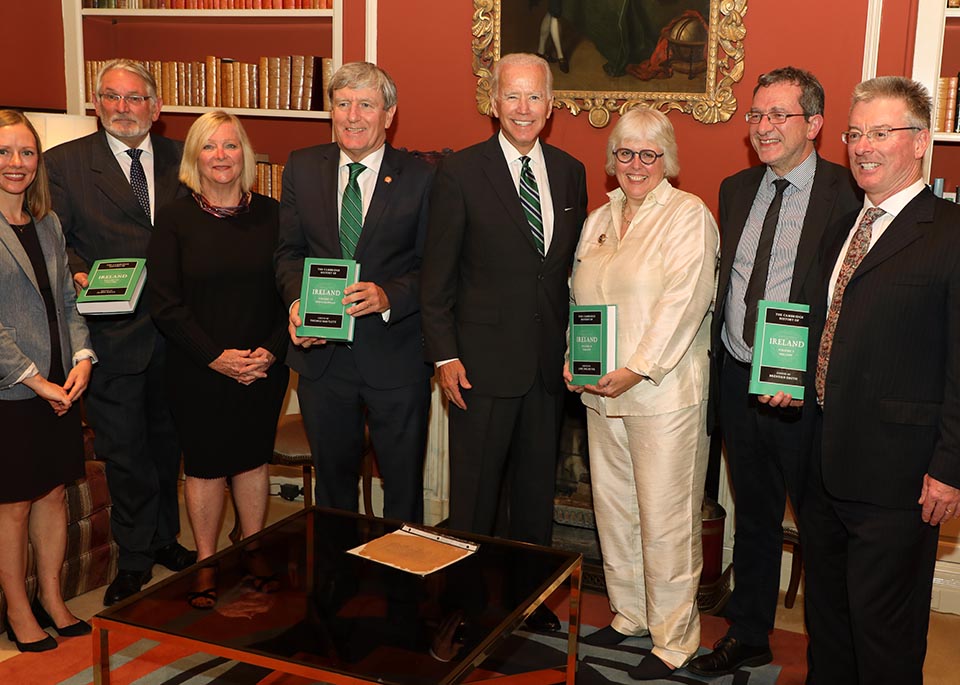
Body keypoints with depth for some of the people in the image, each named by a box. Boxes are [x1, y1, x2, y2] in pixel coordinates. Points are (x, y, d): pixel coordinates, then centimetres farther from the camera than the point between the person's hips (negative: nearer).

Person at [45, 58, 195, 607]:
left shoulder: (180, 159, 6)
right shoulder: (66, 162, -1)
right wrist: (79, 275, -21)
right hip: (111, 332, -3)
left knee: (167, 440, 18)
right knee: (123, 450, 7)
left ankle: (165, 539, 36)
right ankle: (134, 559, 22)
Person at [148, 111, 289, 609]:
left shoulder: (270, 214, 2)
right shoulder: (176, 219, -3)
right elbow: (164, 304, -6)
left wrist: (272, 349, -11)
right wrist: (216, 356, -13)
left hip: (263, 369, 2)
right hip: (198, 372, -1)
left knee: (253, 459, 12)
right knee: (205, 466, 7)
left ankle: (254, 551, 28)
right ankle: (206, 563, 22)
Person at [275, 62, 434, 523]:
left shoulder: (420, 178, -6)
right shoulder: (302, 168, 4)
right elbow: (289, 250, 5)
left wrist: (389, 295, -25)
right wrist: (297, 300, -14)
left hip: (396, 358, -3)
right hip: (322, 352, 3)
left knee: (404, 483, 10)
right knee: (332, 477, 20)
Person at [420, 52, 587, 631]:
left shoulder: (571, 173, 7)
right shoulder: (462, 172, -6)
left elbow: (574, 268, 12)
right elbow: (438, 274, -5)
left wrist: (575, 347, 8)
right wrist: (445, 354, -9)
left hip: (549, 362, 4)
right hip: (484, 360, -4)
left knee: (538, 489, 16)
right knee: (475, 493, 5)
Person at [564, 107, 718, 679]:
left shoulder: (689, 215, -5)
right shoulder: (599, 220, 15)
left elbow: (684, 302, -15)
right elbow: (580, 299, 18)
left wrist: (637, 369, -19)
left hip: (664, 391, -7)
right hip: (601, 391, 7)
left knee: (665, 518, -2)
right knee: (613, 507, 14)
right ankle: (628, 614, 31)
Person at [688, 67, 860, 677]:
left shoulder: (848, 194, -12)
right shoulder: (736, 189, 10)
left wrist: (805, 380, -24)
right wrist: (718, 367, 8)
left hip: (805, 393, -6)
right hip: (738, 381, 6)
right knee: (754, 518, 20)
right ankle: (748, 636, 36)